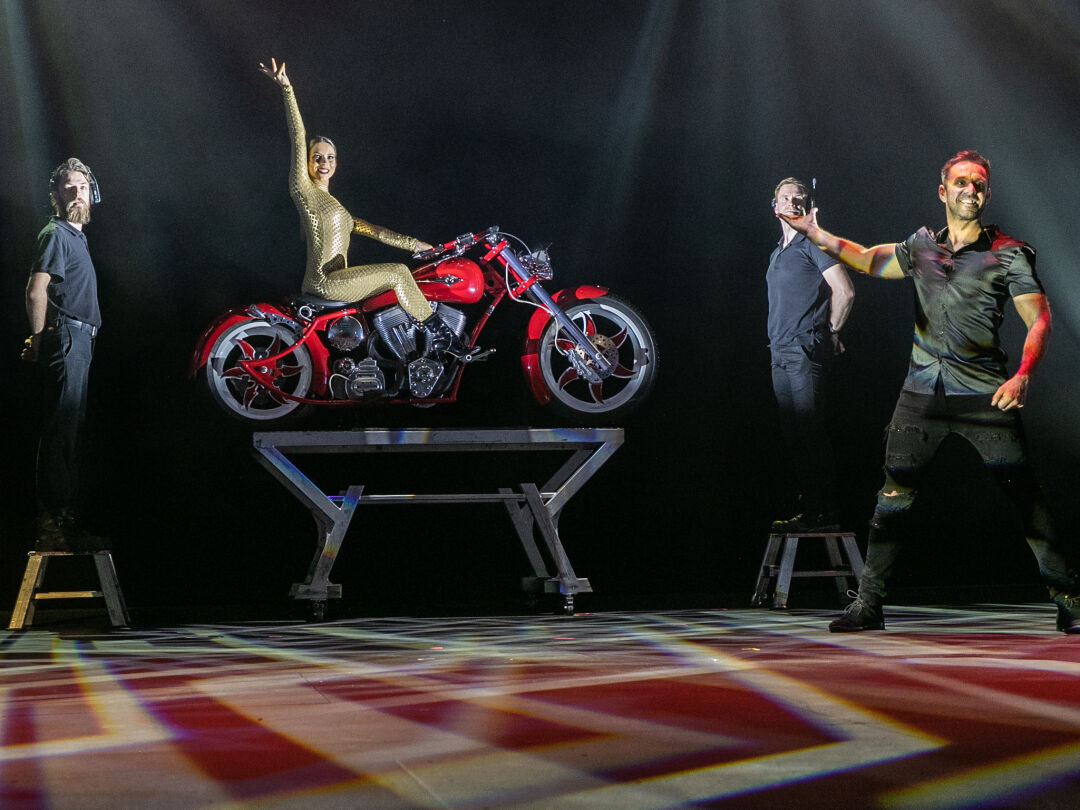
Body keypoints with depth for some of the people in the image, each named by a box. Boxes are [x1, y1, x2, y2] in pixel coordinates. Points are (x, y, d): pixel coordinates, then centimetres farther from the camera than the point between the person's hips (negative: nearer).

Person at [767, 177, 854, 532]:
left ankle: (823, 512, -9)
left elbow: (844, 292, -13)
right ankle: (808, 508, 11)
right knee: (793, 434, 8)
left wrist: (831, 331, -3)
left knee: (810, 433, -10)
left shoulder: (813, 244, -5)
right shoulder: (777, 253, 21)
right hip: (781, 353, 9)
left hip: (805, 351, -9)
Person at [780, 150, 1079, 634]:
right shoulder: (921, 247, 13)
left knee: (1024, 497, -5)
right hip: (922, 391, 3)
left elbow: (1039, 320, -6)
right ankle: (868, 603, 6)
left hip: (984, 394, -3)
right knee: (893, 497, -1)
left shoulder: (1008, 253, 0)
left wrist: (1023, 375, -23)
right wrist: (815, 234, 23)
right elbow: (869, 260, 31)